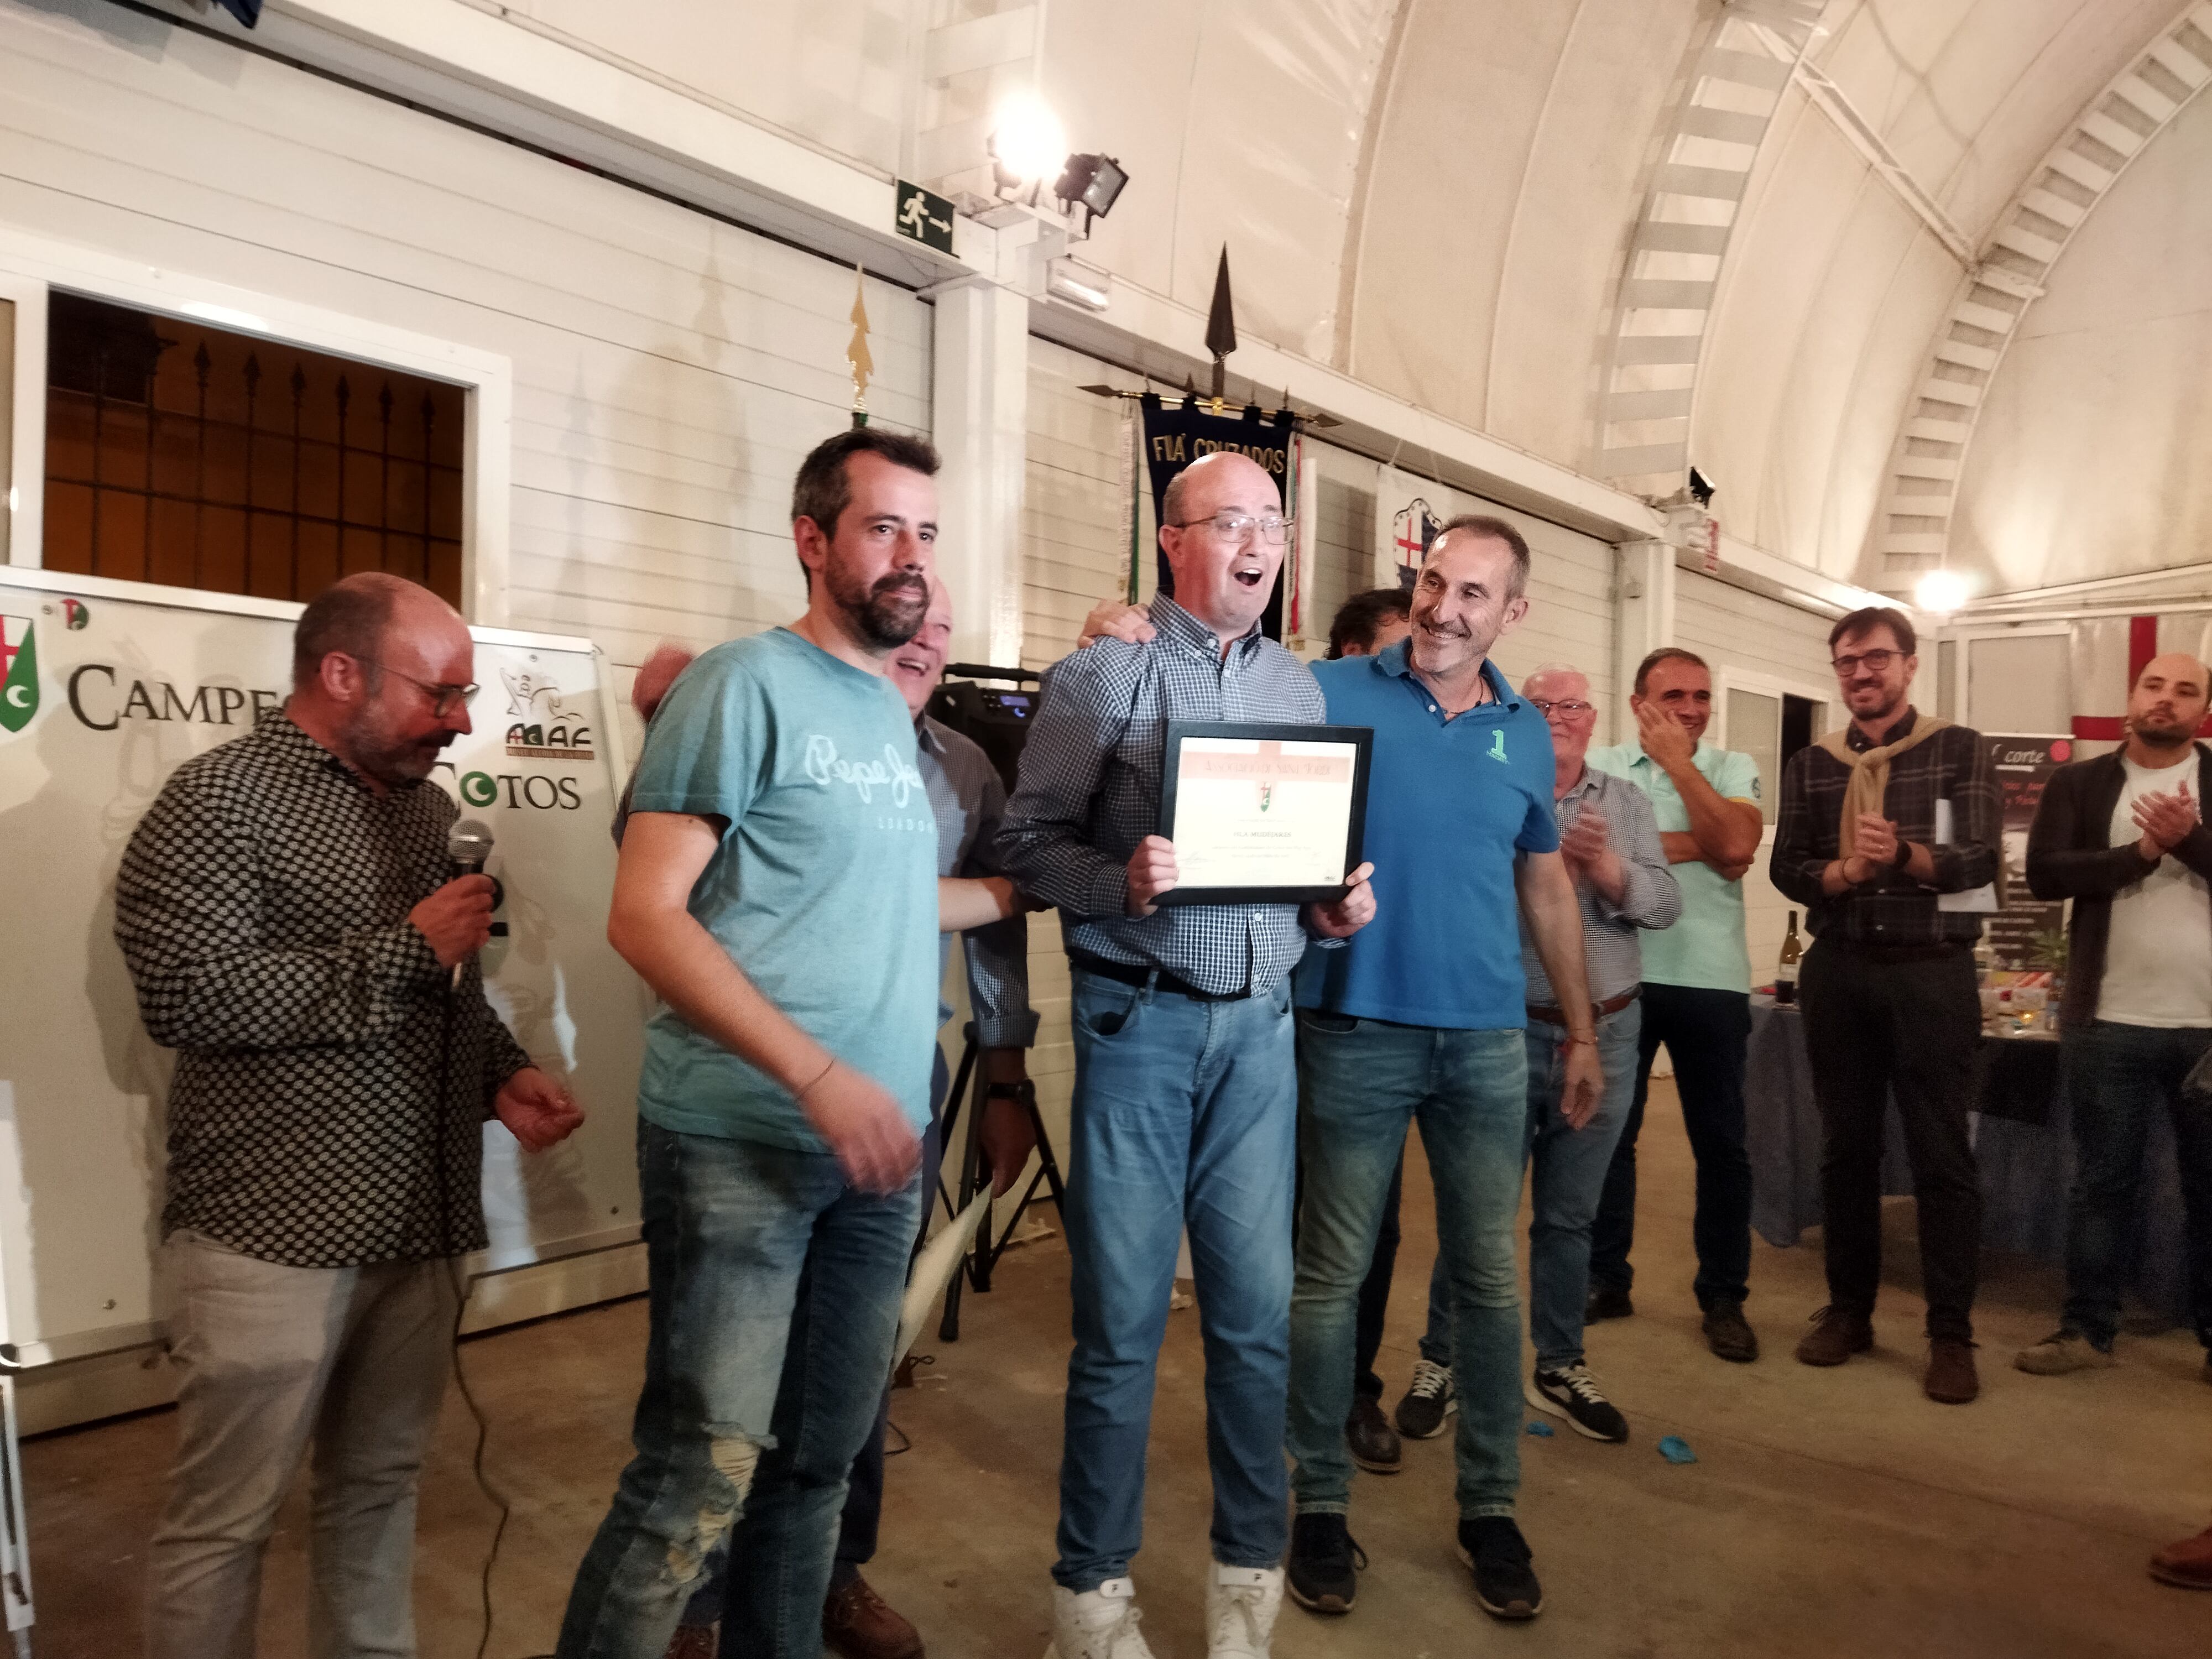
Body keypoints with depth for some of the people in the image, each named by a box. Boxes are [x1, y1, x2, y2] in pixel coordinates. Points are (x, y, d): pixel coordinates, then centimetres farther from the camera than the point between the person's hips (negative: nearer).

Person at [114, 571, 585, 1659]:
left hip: (420, 1228, 7)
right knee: (224, 1522, 6)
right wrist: (403, 951, -19)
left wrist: (501, 1076, 4)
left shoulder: (427, 805, 13)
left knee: (379, 1488, 18)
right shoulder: (219, 800, -10)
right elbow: (186, 995, -22)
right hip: (272, 1240, -6)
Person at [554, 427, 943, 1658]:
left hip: (879, 1149, 7)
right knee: (700, 1475, -5)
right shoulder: (747, 684, -7)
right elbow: (645, 915, -14)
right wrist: (818, 1074, -21)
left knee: (822, 1460, 16)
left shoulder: (895, 716, 13)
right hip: (741, 1143, -7)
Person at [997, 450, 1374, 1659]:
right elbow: (1028, 840, -6)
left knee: (1258, 1312, 8)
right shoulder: (1103, 673, -2)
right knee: (1123, 1317, 3)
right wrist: (1122, 882, -22)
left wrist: (1334, 910, -3)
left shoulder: (1299, 687, 13)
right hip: (1138, 1019, -4)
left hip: (1261, 1023, 4)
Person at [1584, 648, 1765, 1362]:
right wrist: (1695, 845, -12)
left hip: (1711, 979, 0)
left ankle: (1723, 1296, 20)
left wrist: (1678, 763, -9)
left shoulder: (1731, 769, 6)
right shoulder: (1602, 766, 5)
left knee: (1720, 1142, 6)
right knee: (1607, 1132, 9)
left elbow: (1735, 847, -12)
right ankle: (1605, 1280, 23)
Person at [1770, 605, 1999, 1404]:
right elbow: (1789, 868, 1)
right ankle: (1848, 1311, 23)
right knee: (1845, 1146, 10)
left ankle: (1951, 1336, 12)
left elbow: (1981, 860, -9)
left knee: (1943, 1154, 1)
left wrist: (1903, 855, -28)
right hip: (1838, 972, 3)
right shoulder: (1810, 766, 9)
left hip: (1933, 971, -3)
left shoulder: (1959, 750, 1)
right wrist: (1844, 872, -20)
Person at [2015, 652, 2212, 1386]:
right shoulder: (2079, 783, 4)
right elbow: (2043, 873, -9)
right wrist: (2142, 852, -16)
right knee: (2101, 1182, 8)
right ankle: (2087, 1328, 17)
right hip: (2110, 1024, 0)